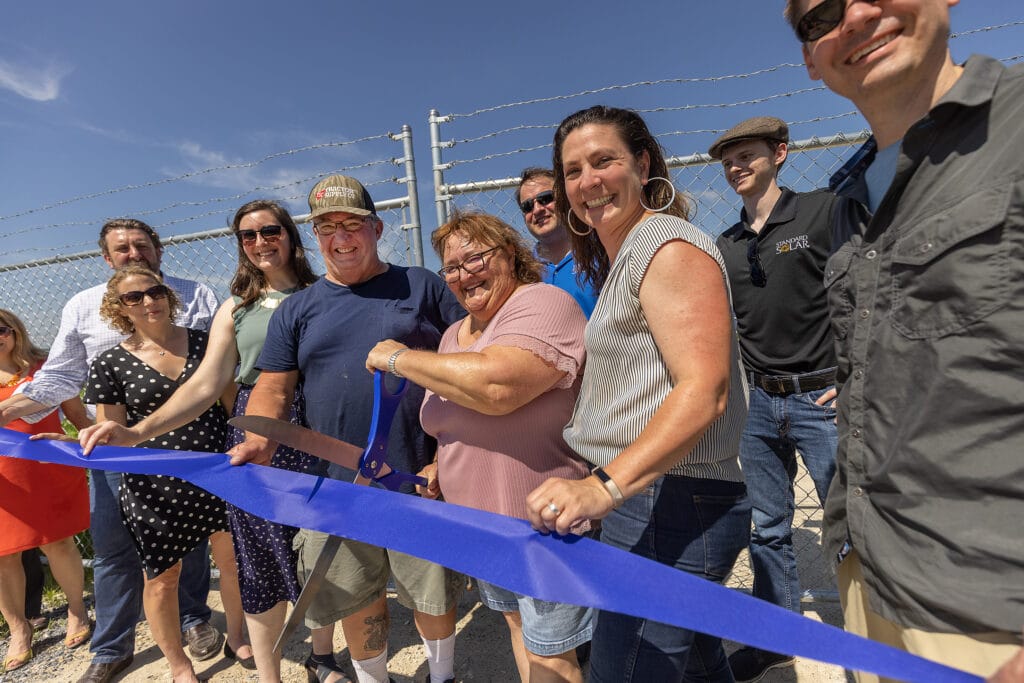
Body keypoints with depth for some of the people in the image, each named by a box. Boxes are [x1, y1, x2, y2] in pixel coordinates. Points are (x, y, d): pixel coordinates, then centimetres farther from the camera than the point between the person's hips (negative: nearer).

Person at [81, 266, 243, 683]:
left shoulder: (205, 342, 2)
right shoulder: (111, 364, -2)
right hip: (156, 487, -1)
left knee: (233, 560, 12)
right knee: (162, 577, 12)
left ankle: (237, 637, 39)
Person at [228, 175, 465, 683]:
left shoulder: (422, 286, 3)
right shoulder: (297, 309, 9)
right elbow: (273, 388, 7)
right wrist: (258, 443, -12)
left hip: (421, 477, -1)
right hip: (337, 485, 2)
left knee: (433, 593, 14)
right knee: (357, 598, 16)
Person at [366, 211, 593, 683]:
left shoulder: (543, 305, -19)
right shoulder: (455, 333, 8)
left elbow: (494, 387, -36)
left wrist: (398, 357, -22)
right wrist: (440, 465, 1)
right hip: (480, 522, 8)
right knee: (517, 626, 26)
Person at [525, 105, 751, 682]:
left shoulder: (669, 244, -12)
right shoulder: (616, 258, 18)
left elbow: (704, 391, -22)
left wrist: (606, 485, -31)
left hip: (672, 508, -10)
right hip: (641, 502, 10)